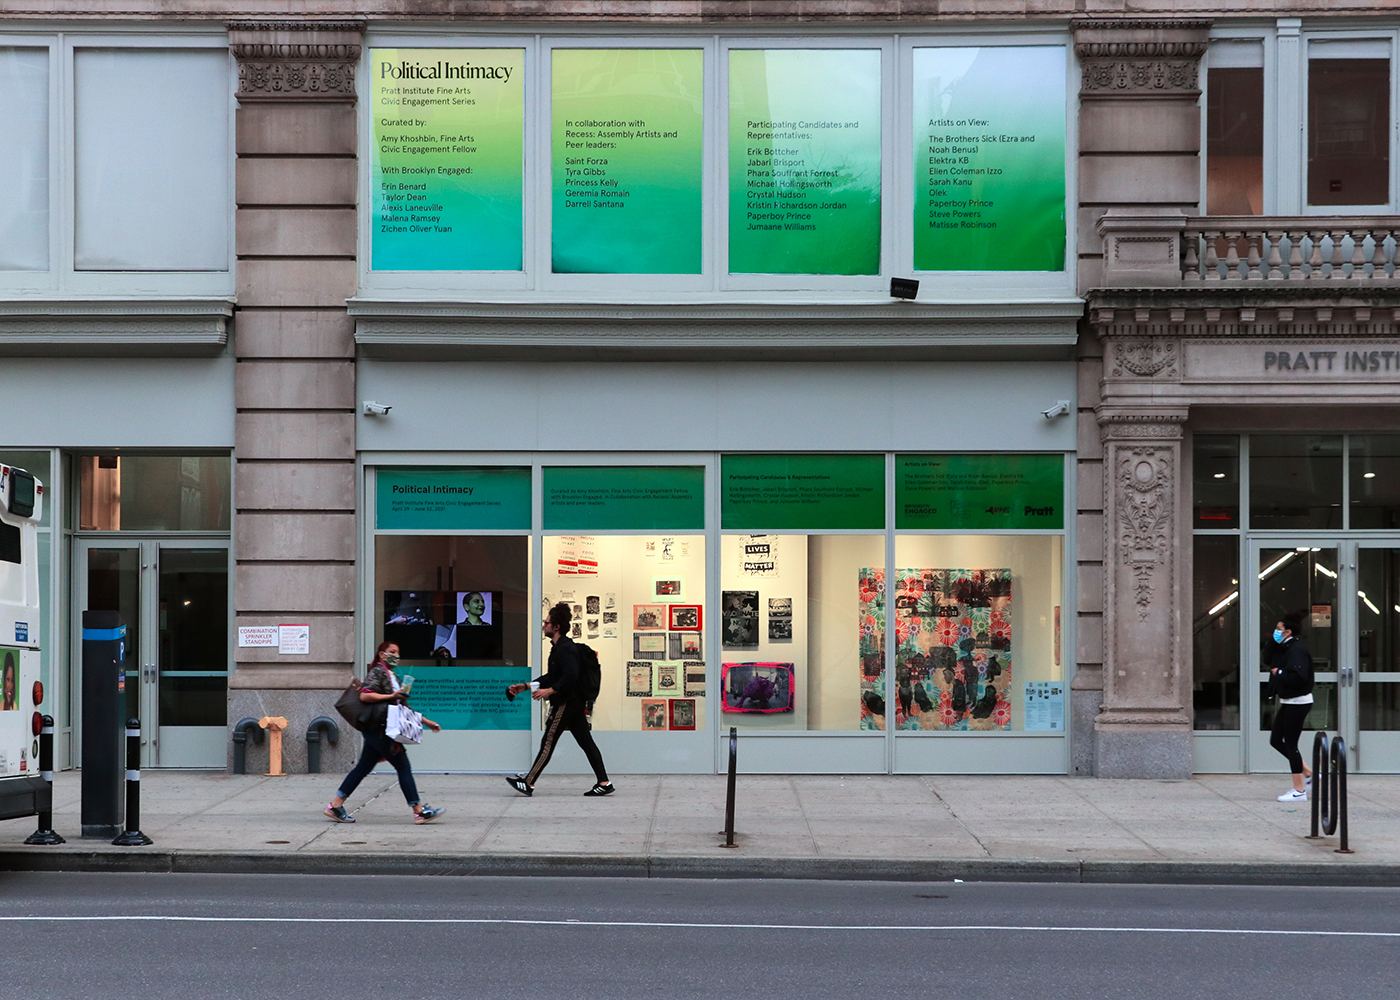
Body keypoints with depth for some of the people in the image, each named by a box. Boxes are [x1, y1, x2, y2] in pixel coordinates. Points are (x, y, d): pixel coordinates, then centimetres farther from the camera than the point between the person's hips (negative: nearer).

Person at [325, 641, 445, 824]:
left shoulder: (391, 676, 23)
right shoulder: (378, 672, -7)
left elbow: (402, 706, 27)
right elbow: (364, 695, -19)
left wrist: (425, 721, 24)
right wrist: (391, 696, -20)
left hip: (382, 731, 10)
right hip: (378, 728, -10)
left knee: (363, 768, 10)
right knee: (403, 767, -7)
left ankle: (335, 806, 12)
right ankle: (419, 811, -5)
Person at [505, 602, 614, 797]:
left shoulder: (565, 649, -17)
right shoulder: (560, 647, 16)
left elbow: (570, 676, -28)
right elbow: (552, 676, 23)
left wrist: (549, 691, -26)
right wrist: (525, 686, 21)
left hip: (566, 703, -10)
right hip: (574, 702, 10)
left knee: (547, 743, -4)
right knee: (586, 742, 7)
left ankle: (528, 783, 2)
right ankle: (604, 783, 5)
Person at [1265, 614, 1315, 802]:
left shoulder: (1296, 650, -20)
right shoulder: (1284, 648, 10)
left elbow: (1299, 677, -31)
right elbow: (1268, 661, 15)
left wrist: (1279, 673, -17)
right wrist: (1273, 642, 4)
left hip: (1298, 702, -10)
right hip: (1288, 702, 10)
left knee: (1290, 744, -4)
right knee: (1276, 741, 13)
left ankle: (1299, 791, 3)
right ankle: (1308, 773, 22)